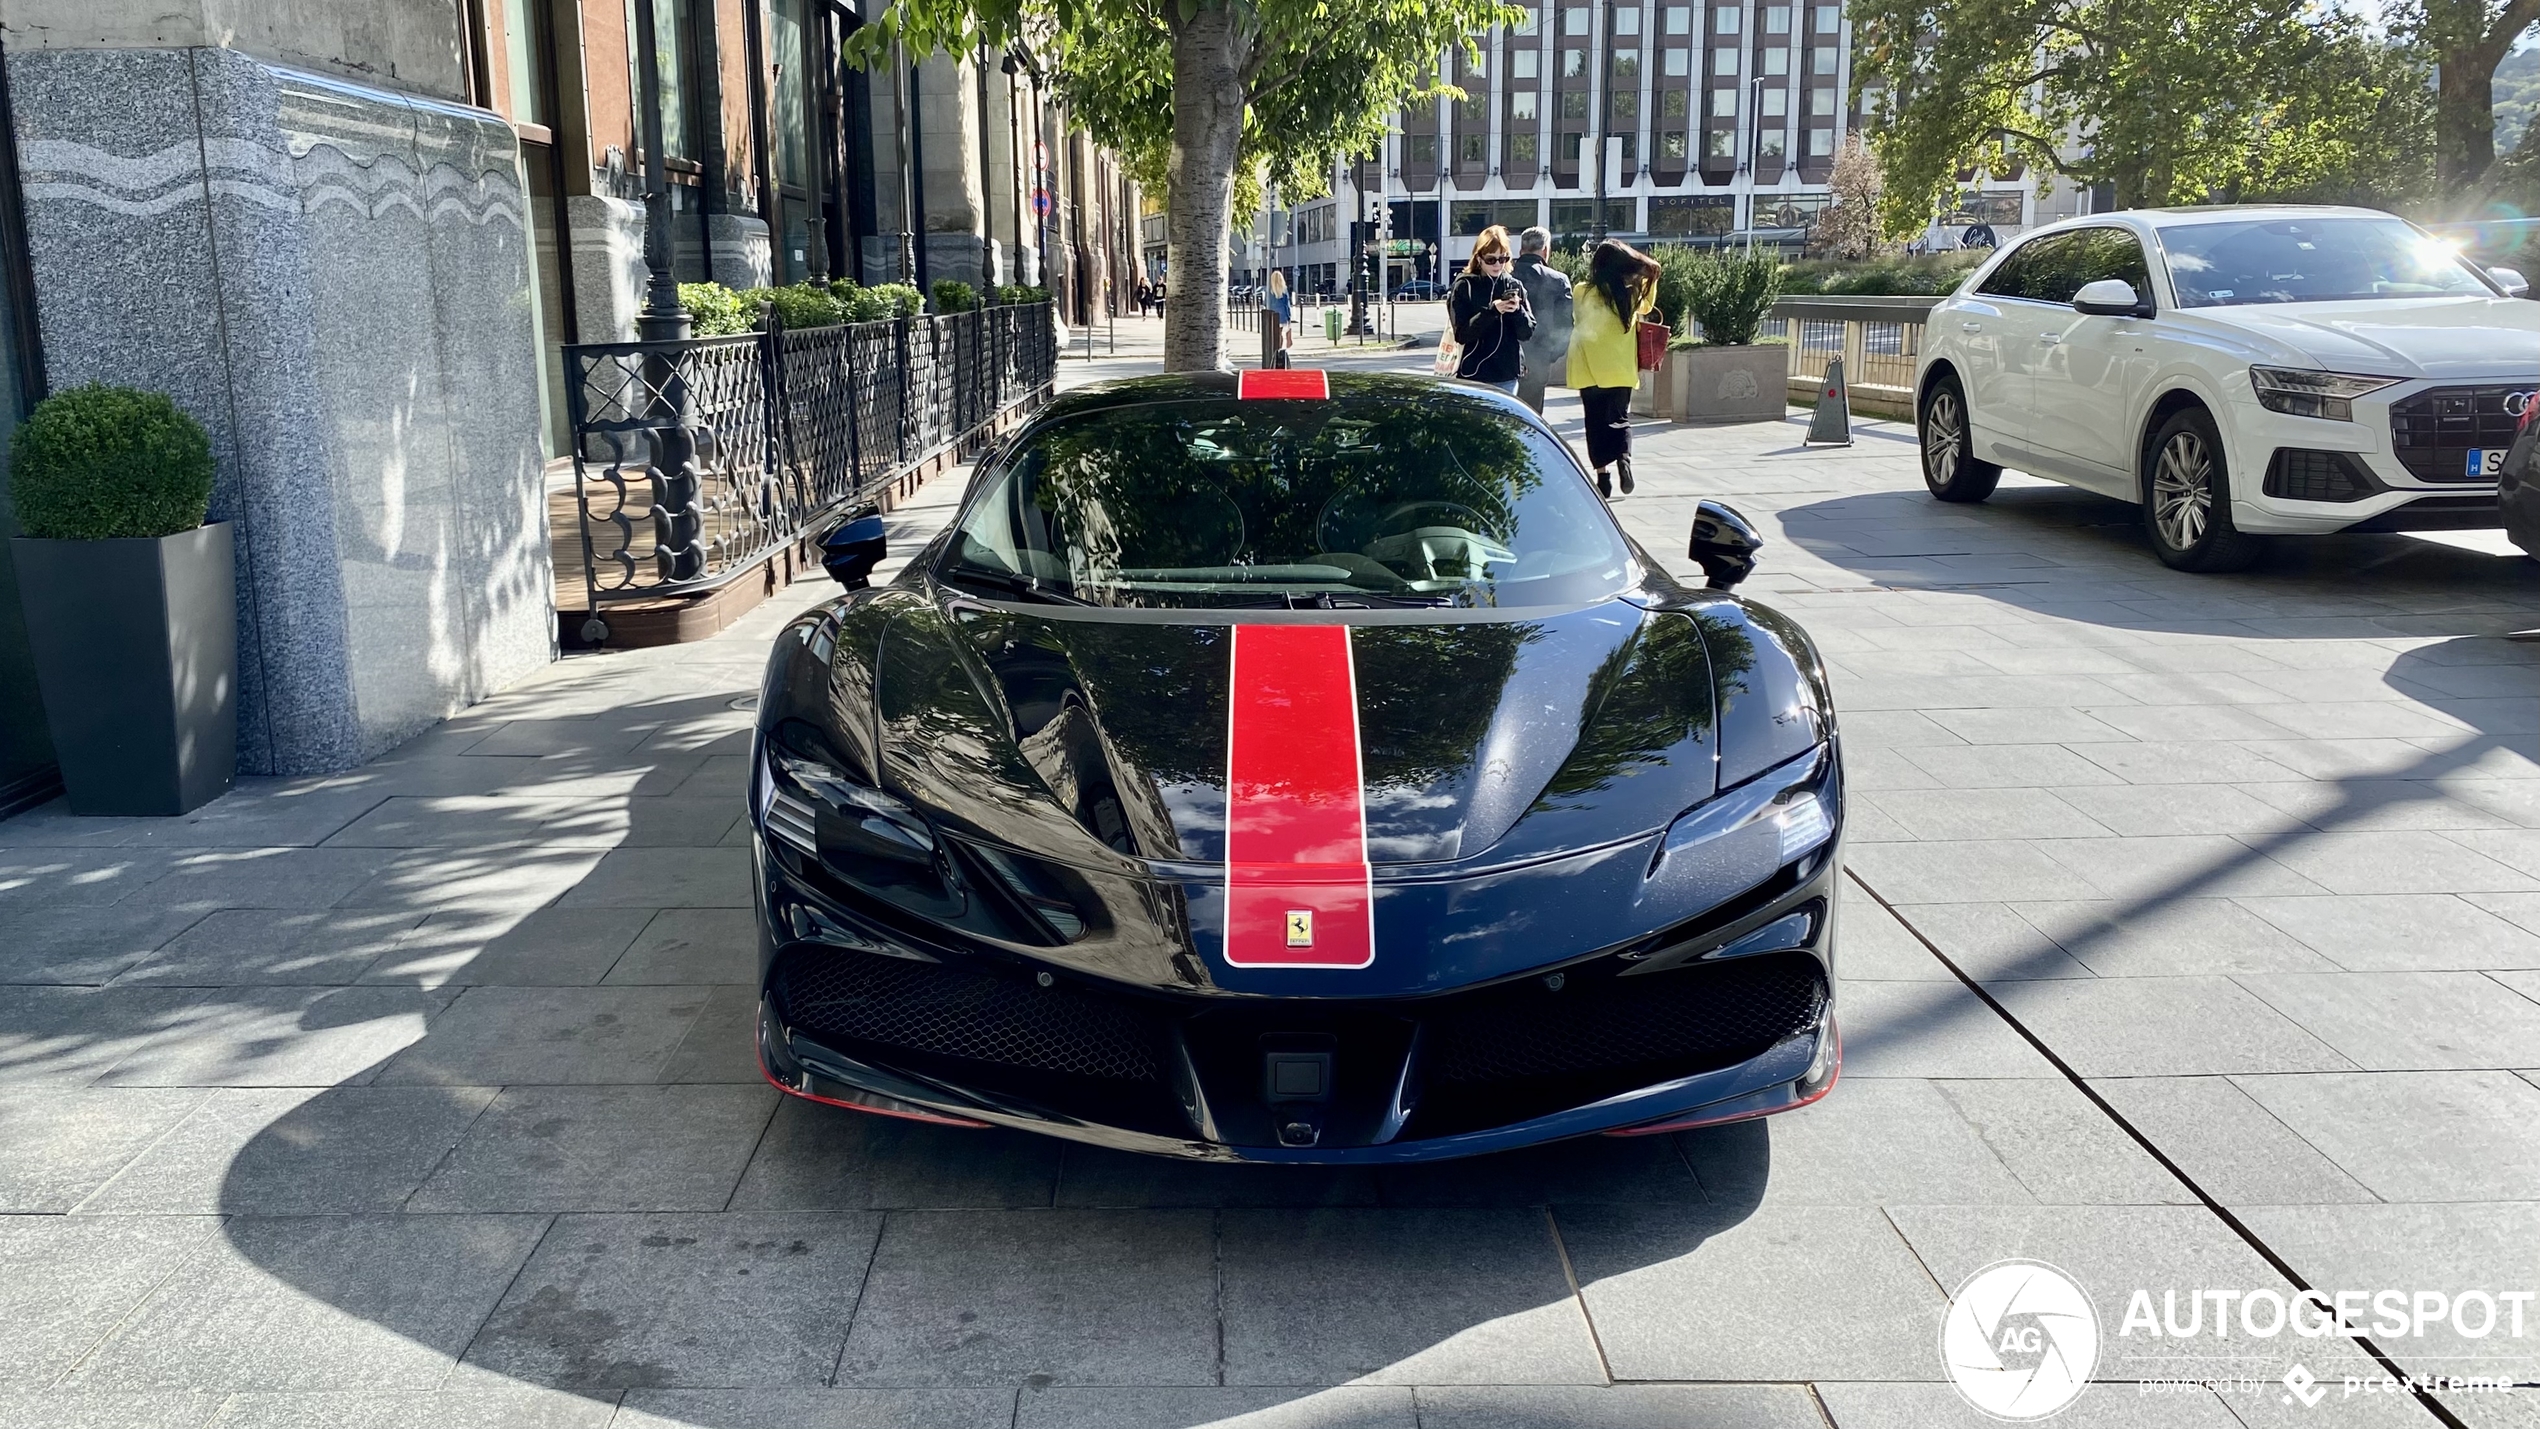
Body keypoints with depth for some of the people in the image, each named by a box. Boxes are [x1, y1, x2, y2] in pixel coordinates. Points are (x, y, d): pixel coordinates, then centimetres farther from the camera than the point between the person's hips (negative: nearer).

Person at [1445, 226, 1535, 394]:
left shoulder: (1514, 286, 7)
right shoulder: (1464, 287, -2)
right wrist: (1491, 311, -21)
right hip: (1473, 376, -3)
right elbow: (1461, 334, -10)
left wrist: (1517, 310, -15)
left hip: (1507, 377, 3)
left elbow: (1527, 332, 4)